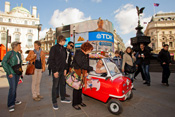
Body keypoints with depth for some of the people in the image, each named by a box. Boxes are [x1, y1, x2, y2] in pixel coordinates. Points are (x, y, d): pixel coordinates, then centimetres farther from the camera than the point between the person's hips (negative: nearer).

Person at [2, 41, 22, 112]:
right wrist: (9, 73, -19)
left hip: (17, 73, 7)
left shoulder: (18, 54, 10)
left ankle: (13, 101, 27)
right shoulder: (10, 53, -13)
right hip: (11, 73, -7)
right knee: (12, 88, -13)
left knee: (15, 87, 14)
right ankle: (10, 105, -6)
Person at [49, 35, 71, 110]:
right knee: (55, 86, 4)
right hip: (56, 71, -7)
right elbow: (51, 60, -13)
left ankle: (63, 98, 33)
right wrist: (55, 71, -16)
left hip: (62, 70, 7)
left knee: (63, 84, 16)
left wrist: (65, 69, 9)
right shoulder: (54, 48, -10)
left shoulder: (63, 49, 12)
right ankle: (54, 102, 19)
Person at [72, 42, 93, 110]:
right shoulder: (78, 53, -16)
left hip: (83, 73, 8)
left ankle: (79, 101, 30)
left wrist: (87, 71, 2)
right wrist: (91, 68, -18)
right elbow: (81, 64, -22)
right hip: (77, 72, -7)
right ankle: (75, 103, 16)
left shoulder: (86, 55, 10)